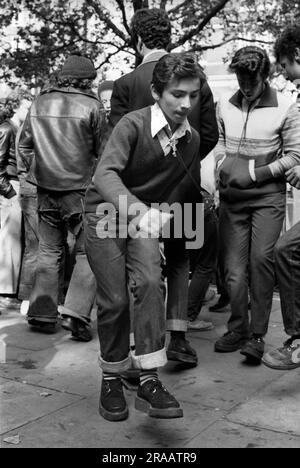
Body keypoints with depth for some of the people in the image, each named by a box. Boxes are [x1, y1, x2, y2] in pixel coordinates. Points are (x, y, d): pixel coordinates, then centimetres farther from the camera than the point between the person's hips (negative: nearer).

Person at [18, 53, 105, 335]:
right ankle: (77, 312, -5)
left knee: (48, 251, 14)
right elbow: (103, 151, -4)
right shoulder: (90, 106, -8)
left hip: (46, 190, 5)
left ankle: (42, 314, 17)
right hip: (80, 190, -5)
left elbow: (24, 145, 11)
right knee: (88, 251, 5)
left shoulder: (39, 103, 6)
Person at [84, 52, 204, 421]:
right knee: (115, 300, -6)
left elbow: (181, 191, 9)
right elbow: (105, 174, -36)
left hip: (146, 216, 4)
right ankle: (111, 380, 15)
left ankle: (149, 381, -16)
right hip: (105, 213, -3)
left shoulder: (192, 140, -3)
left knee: (150, 282, -21)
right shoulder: (133, 124, -21)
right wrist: (141, 210, -52)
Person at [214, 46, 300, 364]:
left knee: (261, 257, -15)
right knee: (233, 265, 5)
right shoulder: (225, 106, 5)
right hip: (232, 196, 3)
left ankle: (257, 334, -4)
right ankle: (238, 328, 21)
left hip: (267, 196, -3)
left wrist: (259, 173, -11)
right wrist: (222, 165, 0)